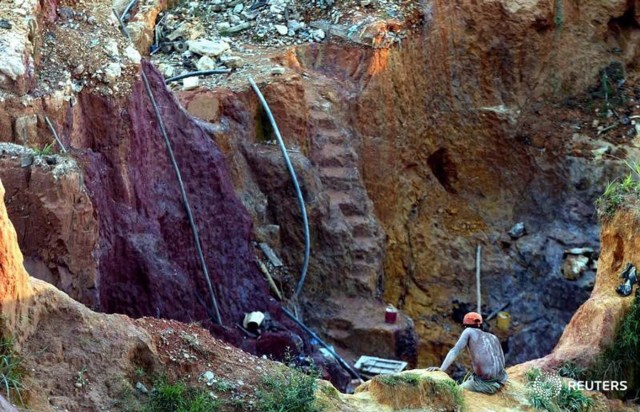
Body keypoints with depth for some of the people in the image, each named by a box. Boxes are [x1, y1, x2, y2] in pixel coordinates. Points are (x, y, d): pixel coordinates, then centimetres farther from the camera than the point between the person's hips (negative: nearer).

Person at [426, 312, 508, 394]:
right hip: (500, 381, 6)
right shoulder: (493, 337, 20)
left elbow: (454, 351, -4)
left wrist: (441, 369, -10)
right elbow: (502, 363, 18)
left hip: (485, 383, -6)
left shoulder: (469, 331, 7)